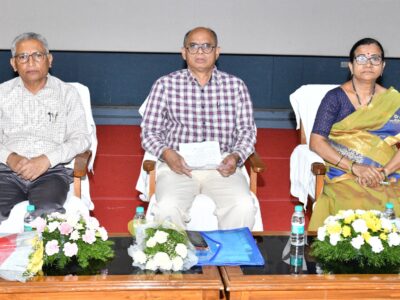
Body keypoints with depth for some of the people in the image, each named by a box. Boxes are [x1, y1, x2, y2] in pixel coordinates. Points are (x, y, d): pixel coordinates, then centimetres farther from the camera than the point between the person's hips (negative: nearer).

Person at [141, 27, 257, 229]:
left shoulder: (236, 86, 12)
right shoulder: (165, 85, 8)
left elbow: (247, 130, 12)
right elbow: (149, 132, 8)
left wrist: (236, 156, -8)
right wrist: (166, 153, -13)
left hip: (222, 165, 1)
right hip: (178, 165, -1)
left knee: (244, 206, -28)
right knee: (168, 207, -31)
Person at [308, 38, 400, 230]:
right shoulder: (335, 97, 5)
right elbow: (316, 142, -3)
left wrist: (384, 172, -13)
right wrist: (354, 168, -13)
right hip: (343, 175, -2)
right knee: (357, 208, -32)